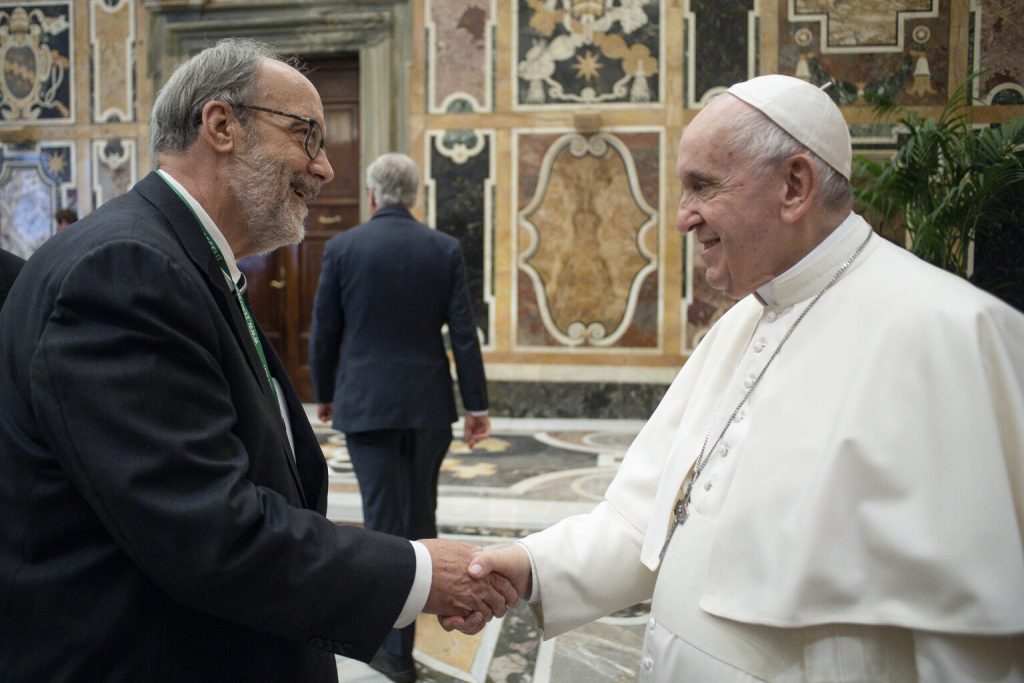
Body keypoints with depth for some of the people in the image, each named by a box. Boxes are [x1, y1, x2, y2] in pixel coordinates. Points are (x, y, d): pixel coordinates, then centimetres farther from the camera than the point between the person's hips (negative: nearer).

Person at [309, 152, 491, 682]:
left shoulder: (342, 248, -4)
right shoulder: (444, 249, -1)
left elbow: (324, 332, 1)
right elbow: (463, 333, -4)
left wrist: (324, 393, 16)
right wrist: (477, 405, 2)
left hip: (366, 402, -1)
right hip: (428, 402, 2)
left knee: (383, 517, 2)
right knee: (421, 507, 18)